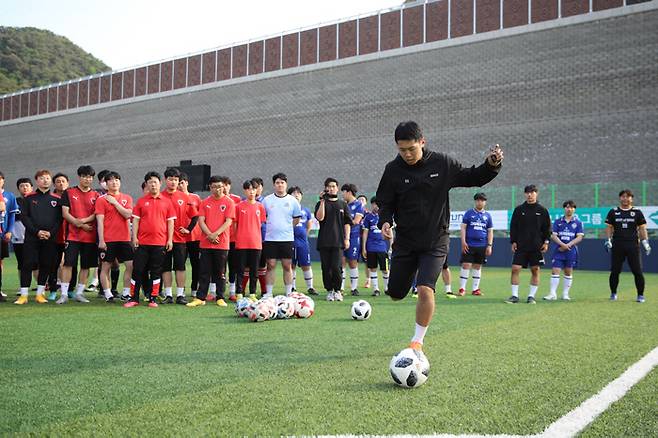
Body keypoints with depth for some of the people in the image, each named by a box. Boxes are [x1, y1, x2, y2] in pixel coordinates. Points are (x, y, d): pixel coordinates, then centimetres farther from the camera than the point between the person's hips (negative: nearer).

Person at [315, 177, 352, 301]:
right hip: (324, 241, 1)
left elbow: (347, 222, 10)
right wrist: (322, 201, -10)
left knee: (336, 267, -9)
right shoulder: (321, 203, 10)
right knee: (326, 267, 2)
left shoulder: (343, 204, 13)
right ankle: (329, 291, 14)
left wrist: (347, 238, 2)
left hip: (338, 241, -1)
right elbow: (320, 217, -8)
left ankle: (337, 290, 6)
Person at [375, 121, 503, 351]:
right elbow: (386, 203, 2)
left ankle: (417, 341, 1)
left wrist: (492, 165, -12)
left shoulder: (442, 163, -7)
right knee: (395, 294, 8)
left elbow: (471, 178, 5)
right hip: (405, 240, 2)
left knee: (425, 290, -19)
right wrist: (385, 221, -18)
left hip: (435, 240, -2)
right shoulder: (393, 169, -5)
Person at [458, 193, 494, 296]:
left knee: (477, 267, 9)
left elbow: (490, 231, 12)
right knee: (466, 265, -7)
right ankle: (462, 288, 0)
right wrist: (463, 242, -9)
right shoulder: (469, 213, 4)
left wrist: (489, 245, 3)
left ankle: (475, 289, 16)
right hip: (469, 245, -3)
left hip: (482, 246, 3)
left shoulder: (487, 215, 11)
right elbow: (463, 227, 1)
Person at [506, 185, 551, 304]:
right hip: (521, 246, 0)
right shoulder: (519, 209, 5)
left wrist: (546, 242, -3)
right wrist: (513, 242, -1)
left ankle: (531, 296, 13)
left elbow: (547, 228, 7)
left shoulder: (542, 210, 4)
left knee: (535, 271, 3)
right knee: (515, 269, -6)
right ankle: (514, 296, 1)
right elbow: (513, 226, 7)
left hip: (536, 247, 0)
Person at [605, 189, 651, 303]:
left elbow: (642, 228, 7)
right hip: (617, 245, 1)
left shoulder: (637, 212, 8)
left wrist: (645, 241, -4)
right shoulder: (613, 212, 9)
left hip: (633, 245, -1)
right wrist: (608, 240, -3)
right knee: (615, 271, 4)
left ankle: (640, 295, 7)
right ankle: (613, 293, 18)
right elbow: (609, 227, 9)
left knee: (637, 271, -4)